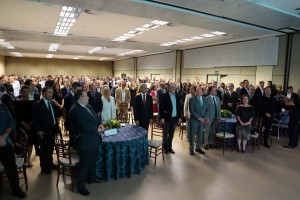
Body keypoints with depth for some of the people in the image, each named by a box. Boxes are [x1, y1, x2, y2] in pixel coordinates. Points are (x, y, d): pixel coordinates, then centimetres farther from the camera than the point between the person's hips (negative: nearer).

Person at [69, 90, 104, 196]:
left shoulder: (88, 106, 7)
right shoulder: (75, 110, -22)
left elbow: (96, 117, 15)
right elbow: (84, 126, -28)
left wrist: (100, 124, -6)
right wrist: (97, 129, -16)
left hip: (93, 139, 9)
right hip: (85, 141, -9)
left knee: (93, 160, 24)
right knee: (84, 163, 4)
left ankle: (91, 177, 44)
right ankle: (81, 185, 22)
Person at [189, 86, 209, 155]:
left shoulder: (204, 99, 10)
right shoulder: (192, 99, -6)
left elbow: (207, 109, 10)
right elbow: (191, 110, -12)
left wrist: (205, 117, -7)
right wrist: (199, 118, -16)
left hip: (202, 120, 5)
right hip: (194, 120, -4)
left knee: (200, 135, 11)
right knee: (192, 135, 4)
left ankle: (198, 148, 26)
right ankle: (191, 149, 17)